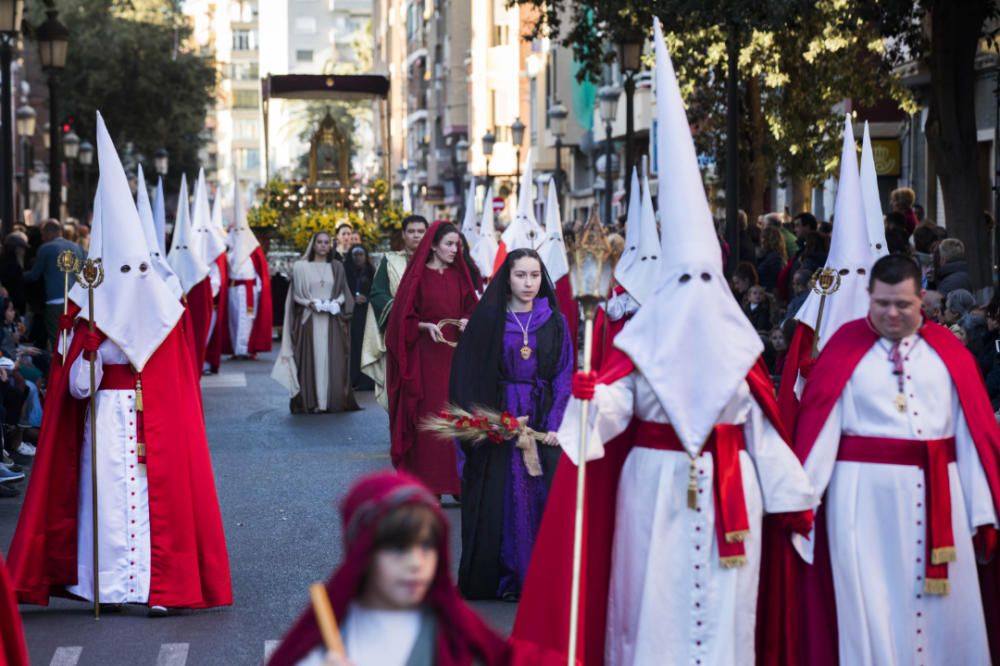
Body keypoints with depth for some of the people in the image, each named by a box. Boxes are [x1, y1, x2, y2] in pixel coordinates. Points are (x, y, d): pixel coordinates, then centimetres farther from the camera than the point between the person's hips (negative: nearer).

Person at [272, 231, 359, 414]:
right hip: (309, 319, -2)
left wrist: (336, 303, -9)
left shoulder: (337, 267, 11)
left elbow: (344, 292, 11)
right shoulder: (301, 267, 3)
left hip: (332, 320, 2)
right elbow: (296, 294, 3)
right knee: (311, 359, -4)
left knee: (333, 360, -2)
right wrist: (309, 303, -14)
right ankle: (311, 402, -3)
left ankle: (333, 400, 1)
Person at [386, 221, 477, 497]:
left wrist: (467, 321, -7)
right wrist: (427, 326, -18)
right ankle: (428, 487, 1)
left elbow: (470, 307, 14)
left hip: (456, 353, 4)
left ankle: (457, 482, 7)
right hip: (427, 355, -4)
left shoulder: (458, 276, 10)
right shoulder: (418, 276, -2)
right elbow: (405, 317, -3)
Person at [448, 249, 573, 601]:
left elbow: (564, 375, 2)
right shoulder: (488, 320, 0)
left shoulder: (554, 321, 4)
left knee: (543, 497, -1)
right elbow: (469, 375, -1)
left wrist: (556, 424, -9)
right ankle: (501, 578, 8)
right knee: (500, 499, 0)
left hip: (542, 421, 1)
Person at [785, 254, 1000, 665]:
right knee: (870, 609, 2)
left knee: (944, 610, 6)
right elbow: (818, 428, -6)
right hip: (863, 496, -2)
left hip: (937, 496, 2)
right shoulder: (846, 347, 1)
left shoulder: (948, 352, 7)